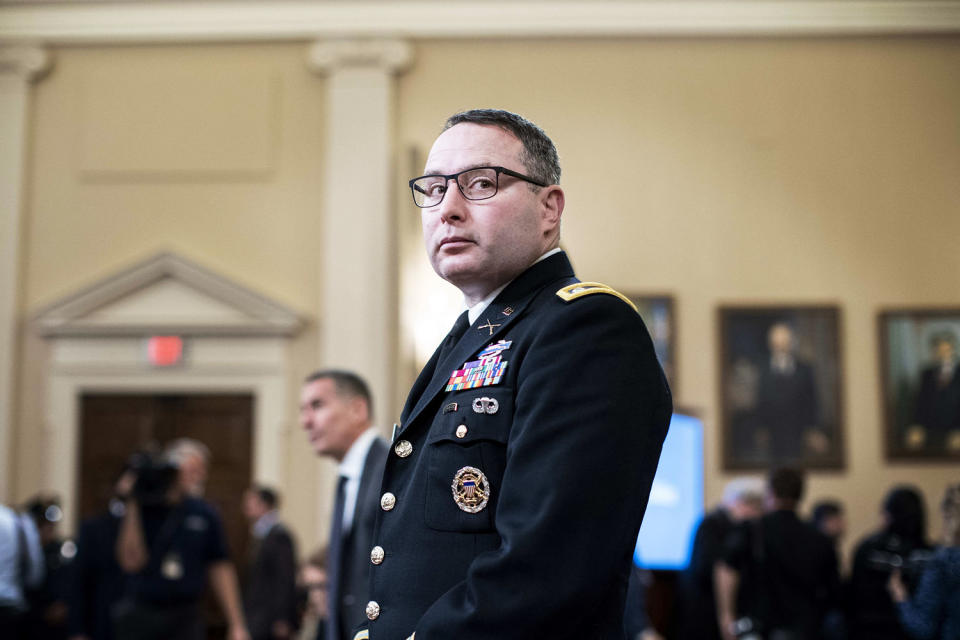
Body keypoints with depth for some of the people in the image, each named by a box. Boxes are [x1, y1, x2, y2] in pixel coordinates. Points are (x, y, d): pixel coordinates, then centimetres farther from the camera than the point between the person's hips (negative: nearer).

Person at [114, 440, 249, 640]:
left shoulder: (205, 514, 3)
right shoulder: (143, 510, -3)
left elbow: (220, 569, 7)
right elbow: (131, 561, -16)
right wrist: (133, 509, -18)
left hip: (186, 618, 1)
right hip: (140, 615, -1)